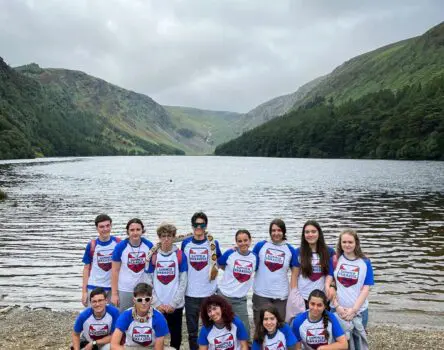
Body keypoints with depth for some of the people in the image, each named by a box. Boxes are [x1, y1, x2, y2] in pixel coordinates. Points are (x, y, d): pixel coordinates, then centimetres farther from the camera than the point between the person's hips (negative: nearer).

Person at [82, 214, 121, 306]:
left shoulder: (118, 243, -2)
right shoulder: (91, 245, -2)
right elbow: (86, 268, 3)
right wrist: (84, 291, 0)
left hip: (113, 287, 1)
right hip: (94, 287, 0)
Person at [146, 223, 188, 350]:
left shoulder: (180, 256, -2)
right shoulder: (153, 255, 0)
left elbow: (183, 282, -2)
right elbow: (148, 282, 0)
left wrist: (173, 304, -8)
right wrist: (157, 303, -7)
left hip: (176, 306, 0)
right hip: (157, 306, 0)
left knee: (176, 336, 9)